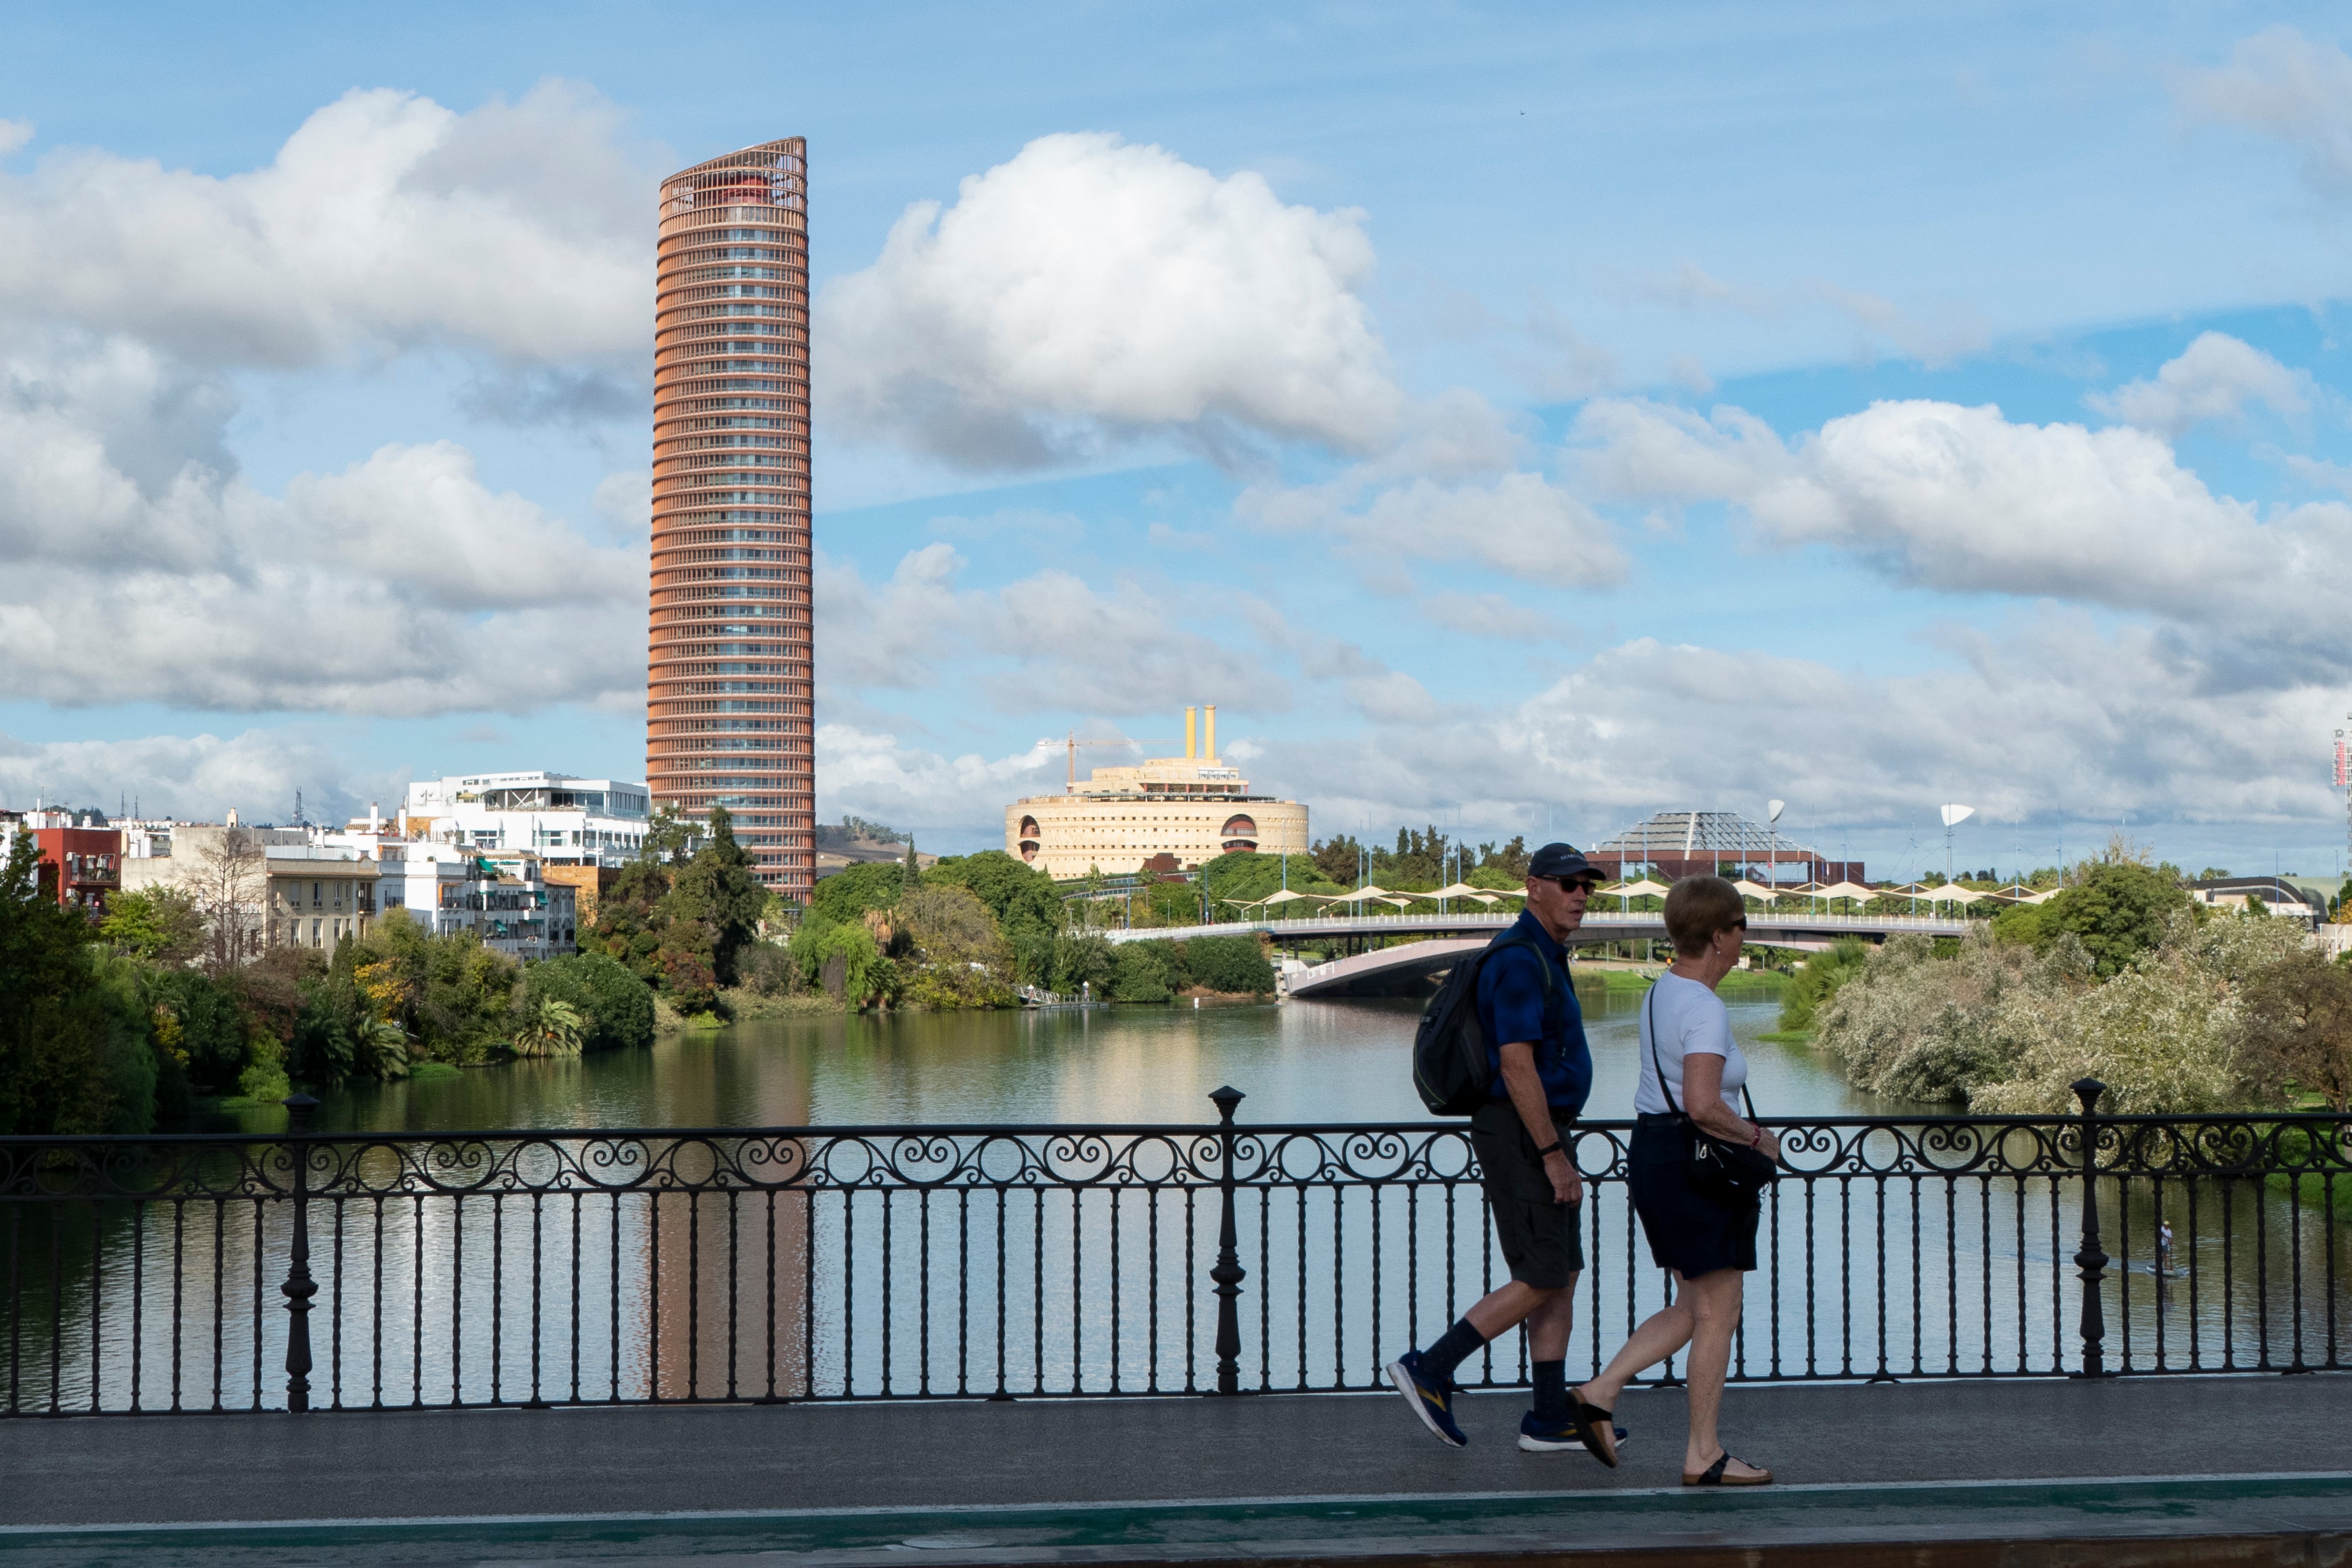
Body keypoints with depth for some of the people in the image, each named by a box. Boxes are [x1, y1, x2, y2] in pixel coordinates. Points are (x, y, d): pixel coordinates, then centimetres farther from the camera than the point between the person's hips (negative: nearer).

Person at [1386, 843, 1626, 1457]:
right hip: (1524, 1137, -10)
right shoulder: (1520, 959, -17)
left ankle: (1551, 1419, 11)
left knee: (1564, 1276, 9)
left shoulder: (1543, 958, 17)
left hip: (1539, 1138, 10)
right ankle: (1429, 1371, -2)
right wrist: (1555, 1157, -22)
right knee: (1540, 1282, -8)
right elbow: (1516, 1066, -23)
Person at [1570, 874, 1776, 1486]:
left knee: (1692, 1310, 17)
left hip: (1650, 1153, 10)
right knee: (1717, 1314, 1)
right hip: (1694, 1161, -10)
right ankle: (1704, 1455, 6)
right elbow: (1702, 1105, -27)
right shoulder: (1705, 1008, -18)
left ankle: (1601, 1391, 9)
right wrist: (1758, 1137, -12)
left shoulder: (1661, 992, 11)